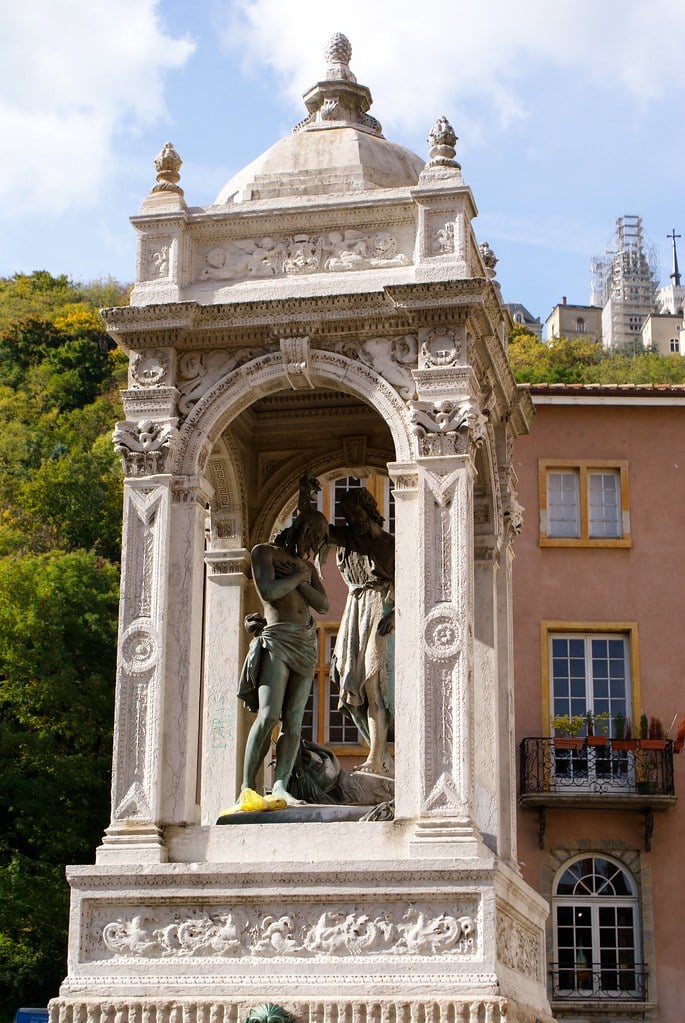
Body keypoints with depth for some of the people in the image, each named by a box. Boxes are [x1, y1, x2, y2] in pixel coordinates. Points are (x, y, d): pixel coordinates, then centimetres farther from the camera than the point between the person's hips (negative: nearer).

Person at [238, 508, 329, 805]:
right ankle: (248, 786, -14)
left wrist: (299, 579, -2)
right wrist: (299, 576, 1)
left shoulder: (307, 566, 22)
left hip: (306, 643, 6)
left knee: (294, 721, -6)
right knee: (268, 715, -19)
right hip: (276, 639, -6)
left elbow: (323, 605, 9)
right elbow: (269, 591, -10)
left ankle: (280, 786, -11)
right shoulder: (264, 552, 6)